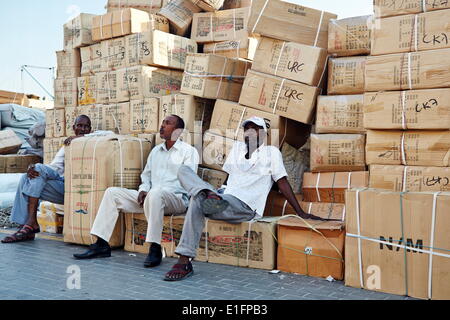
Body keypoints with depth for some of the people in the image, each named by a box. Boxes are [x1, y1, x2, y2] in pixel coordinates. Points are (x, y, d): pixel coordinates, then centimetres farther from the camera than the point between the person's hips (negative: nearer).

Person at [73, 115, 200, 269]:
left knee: (156, 193, -41)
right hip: (151, 197, 7)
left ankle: (155, 249, -34)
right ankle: (101, 245, -7)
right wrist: (143, 189, 1)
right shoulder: (156, 150, 23)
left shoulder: (188, 151, 1)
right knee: (112, 192, -4)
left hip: (177, 198, -7)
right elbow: (146, 173, 26)